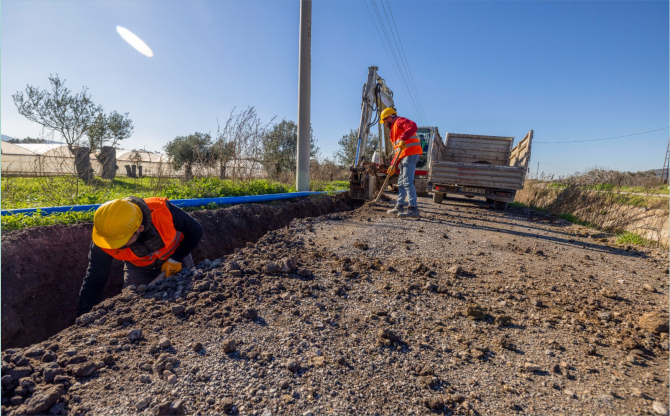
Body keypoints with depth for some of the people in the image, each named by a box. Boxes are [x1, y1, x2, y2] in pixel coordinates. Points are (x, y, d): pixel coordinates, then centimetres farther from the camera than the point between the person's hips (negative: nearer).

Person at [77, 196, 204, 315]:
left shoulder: (162, 210, -42)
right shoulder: (103, 237, -33)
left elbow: (196, 231, -23)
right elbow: (94, 280, -19)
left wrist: (176, 259, -24)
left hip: (175, 258, -1)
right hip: (139, 268, 2)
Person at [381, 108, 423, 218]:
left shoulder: (399, 121, 3)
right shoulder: (394, 129, 31)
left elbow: (412, 126, -21)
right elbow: (398, 151, 28)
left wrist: (403, 139, -32)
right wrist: (394, 166, 19)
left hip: (410, 154, -11)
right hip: (404, 156, 11)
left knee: (407, 181, -18)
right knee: (401, 182, 13)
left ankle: (413, 208, -23)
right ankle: (400, 206, 21)